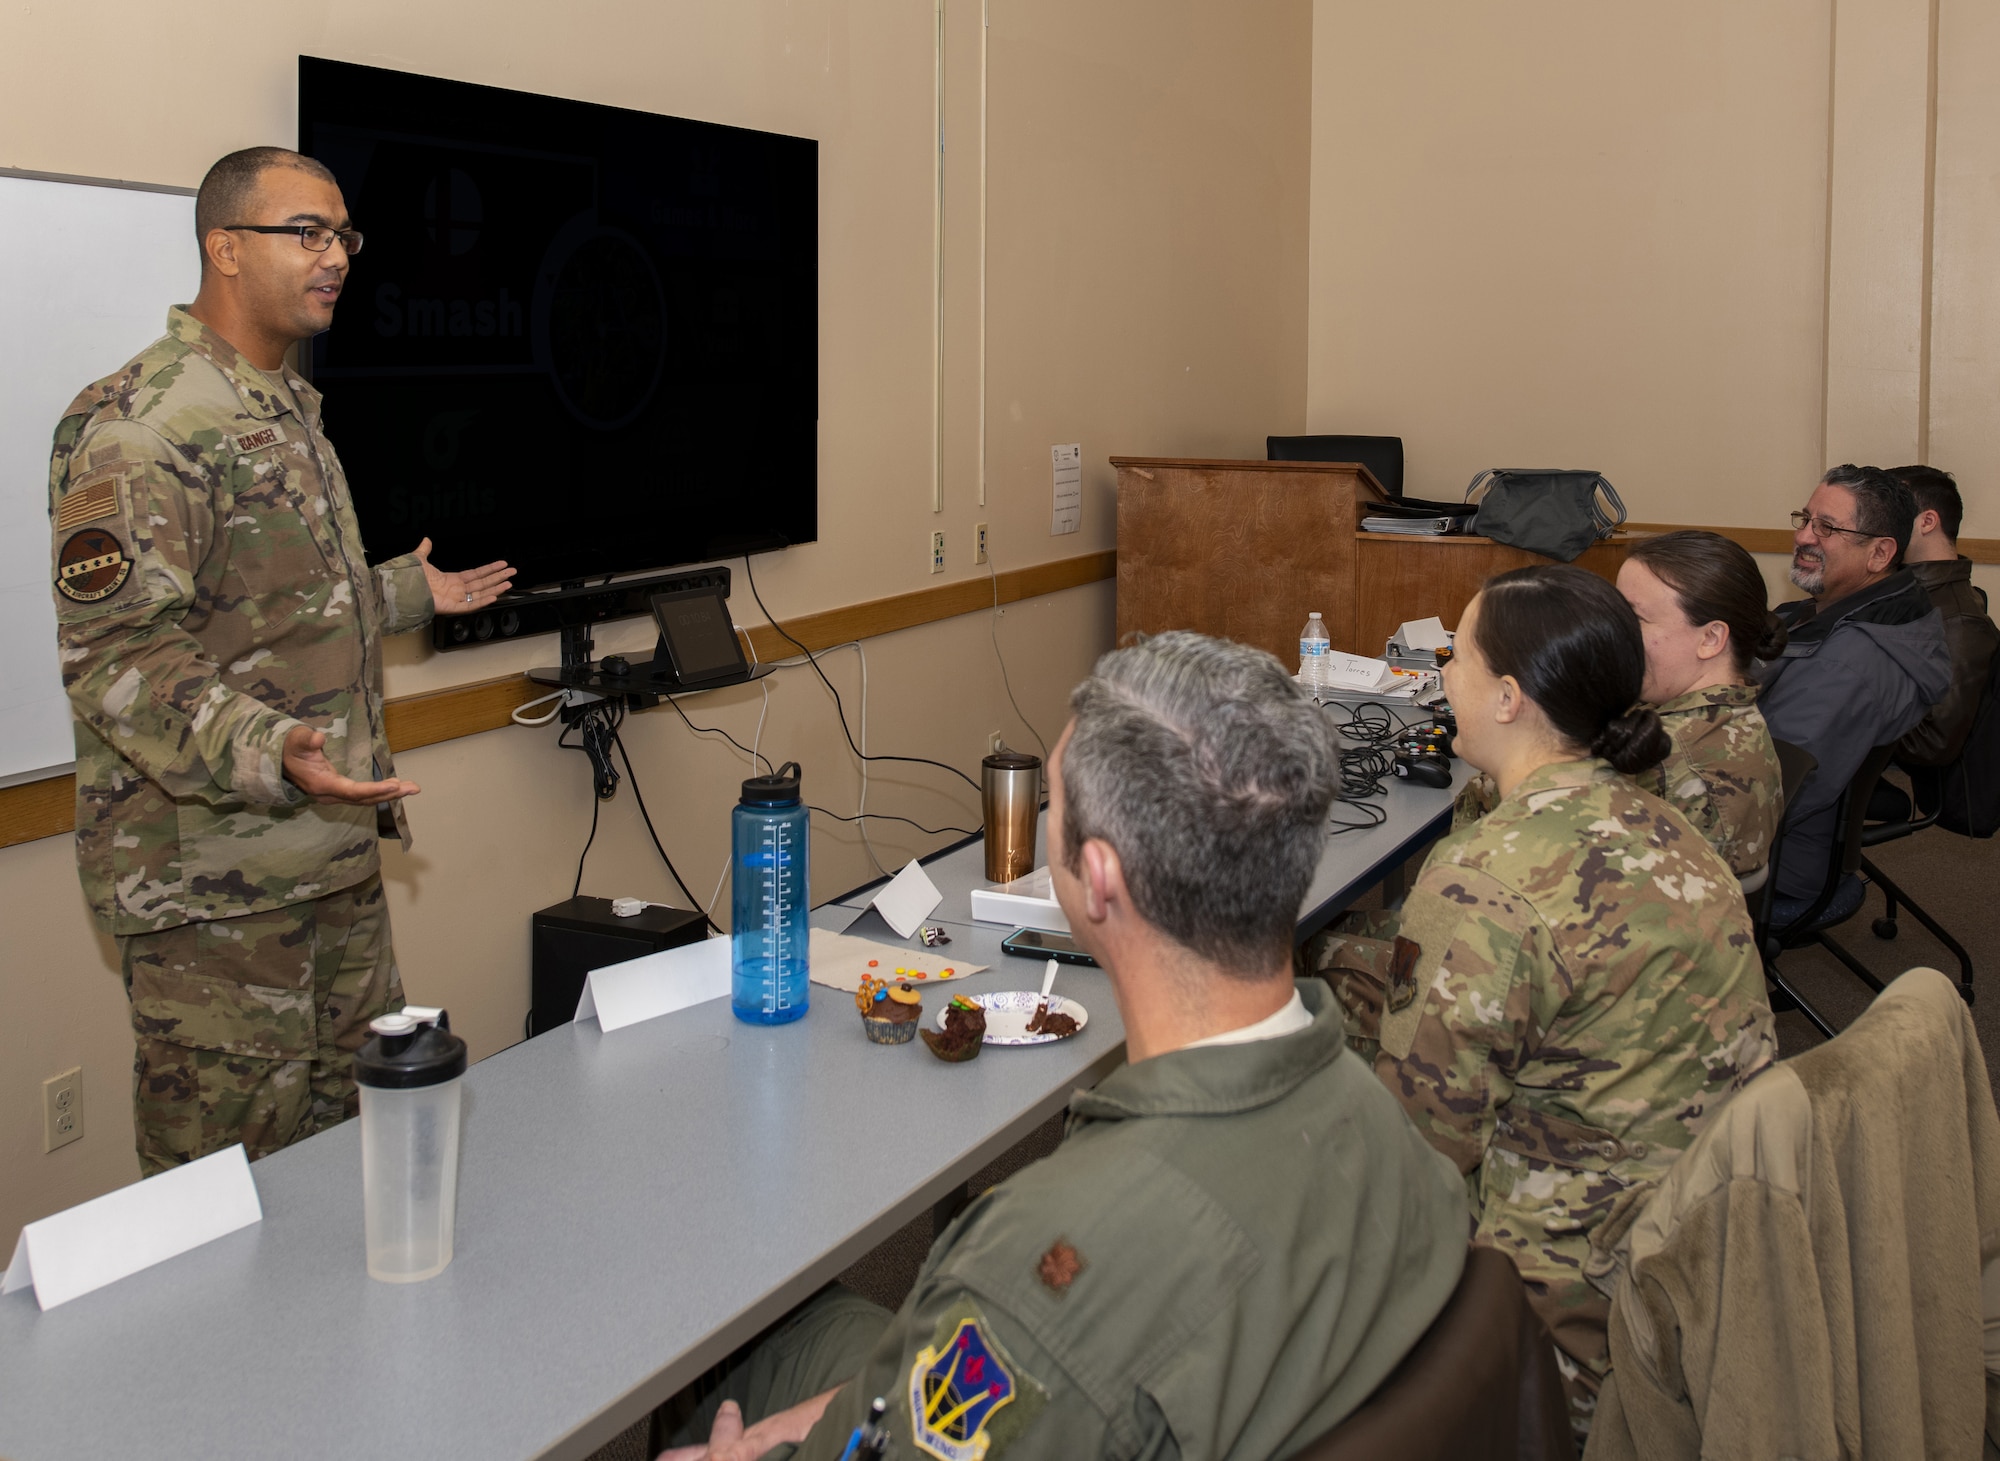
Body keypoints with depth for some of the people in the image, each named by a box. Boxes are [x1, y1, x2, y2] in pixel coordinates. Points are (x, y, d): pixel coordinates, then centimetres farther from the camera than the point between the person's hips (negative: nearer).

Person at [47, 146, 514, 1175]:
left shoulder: (289, 408, 17)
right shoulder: (138, 424, -16)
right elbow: (116, 649, -23)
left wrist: (408, 592, 31)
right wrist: (266, 756, -35)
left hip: (334, 857, 9)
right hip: (212, 888, -9)